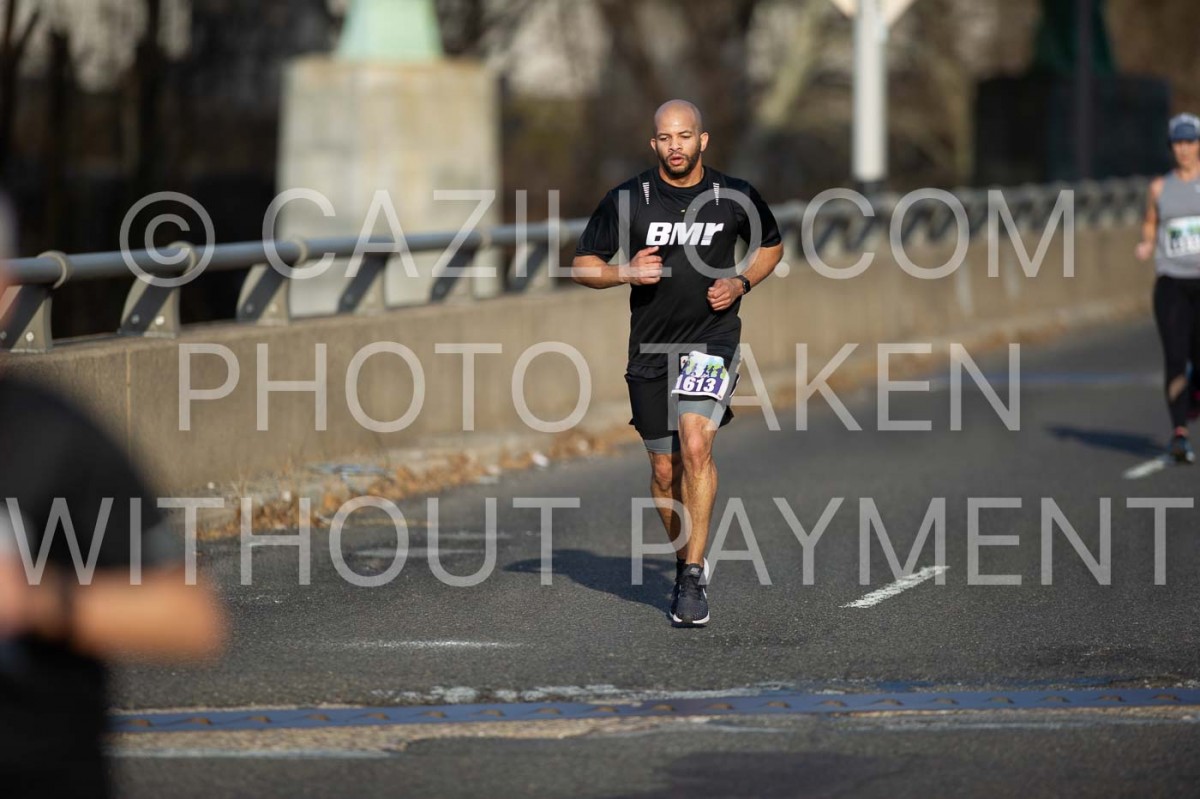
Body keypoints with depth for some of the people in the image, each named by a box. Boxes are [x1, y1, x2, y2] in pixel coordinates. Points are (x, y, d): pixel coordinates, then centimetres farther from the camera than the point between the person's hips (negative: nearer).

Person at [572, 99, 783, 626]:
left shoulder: (735, 198, -1)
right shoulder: (627, 201, -3)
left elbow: (770, 246, 18)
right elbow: (582, 265, 4)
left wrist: (741, 282, -1)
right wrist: (626, 273, -16)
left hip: (713, 339, -2)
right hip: (650, 348, 2)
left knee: (695, 444, -22)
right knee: (665, 469, 8)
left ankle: (693, 578, -20)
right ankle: (685, 561, 32)